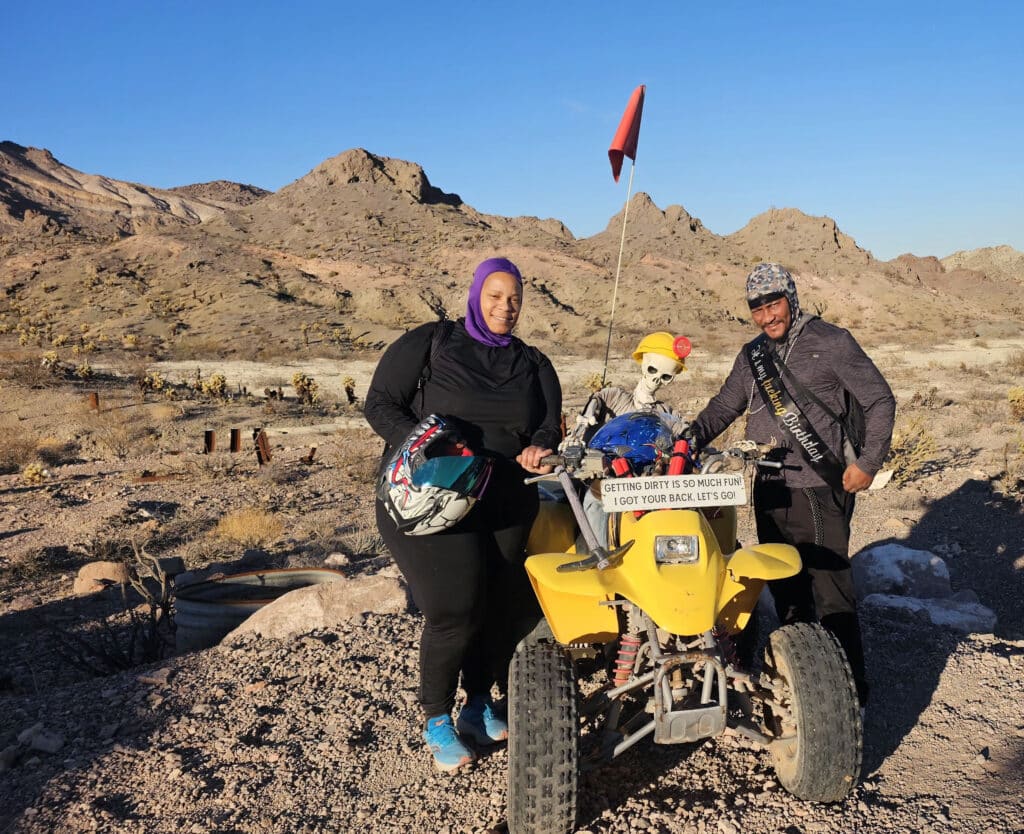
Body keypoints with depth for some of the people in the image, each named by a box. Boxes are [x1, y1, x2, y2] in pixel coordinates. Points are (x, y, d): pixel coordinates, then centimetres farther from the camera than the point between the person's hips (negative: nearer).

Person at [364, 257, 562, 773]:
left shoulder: (533, 365, 15)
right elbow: (379, 405, -2)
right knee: (455, 609, -14)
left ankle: (479, 703, 31)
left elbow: (550, 425, 6)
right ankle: (437, 720, 10)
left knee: (502, 607, 5)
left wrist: (538, 448, -18)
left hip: (507, 505, 5)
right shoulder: (427, 344, 2)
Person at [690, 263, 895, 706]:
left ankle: (851, 688, 5)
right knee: (784, 588, 12)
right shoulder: (752, 354, 15)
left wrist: (868, 462, -8)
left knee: (831, 591, -6)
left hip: (819, 490, -6)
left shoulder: (831, 342, -2)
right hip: (769, 488, 6)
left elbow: (879, 400, 0)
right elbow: (724, 406, 19)